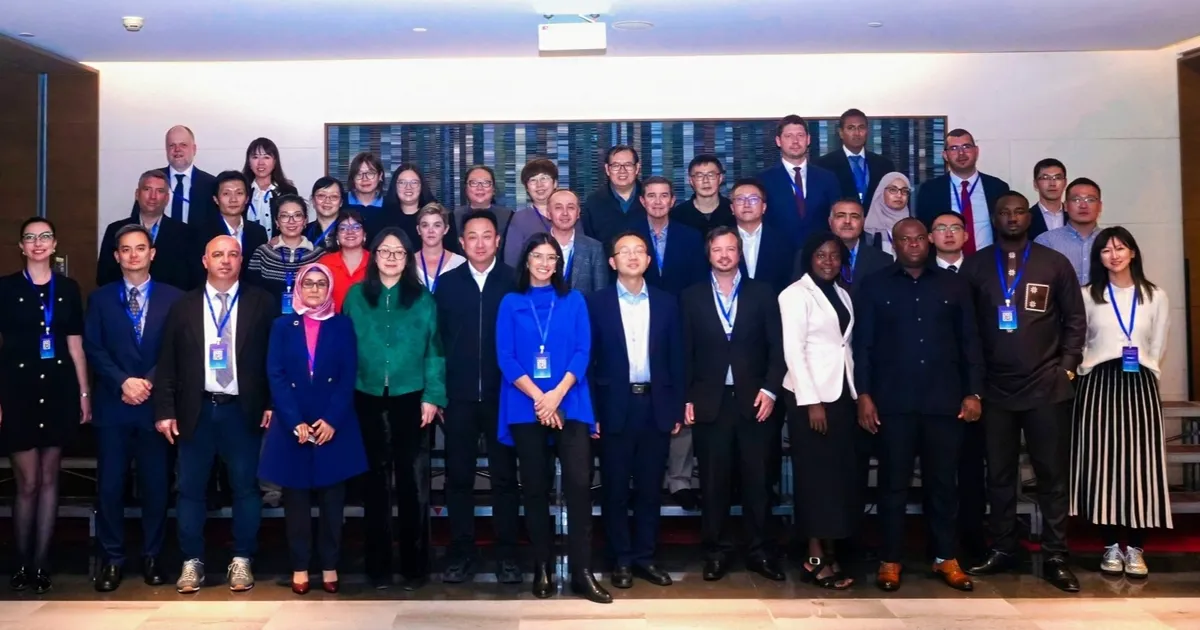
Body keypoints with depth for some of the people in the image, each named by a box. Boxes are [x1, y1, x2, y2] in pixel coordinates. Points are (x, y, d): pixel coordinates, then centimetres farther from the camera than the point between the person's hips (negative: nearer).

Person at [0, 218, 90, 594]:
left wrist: (84, 394, 5)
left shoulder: (68, 288, 8)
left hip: (58, 390, 2)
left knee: (49, 480, 7)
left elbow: (75, 345, 9)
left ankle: (40, 564, 16)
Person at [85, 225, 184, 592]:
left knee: (155, 484, 4)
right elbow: (93, 348, 2)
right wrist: (123, 382, -12)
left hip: (155, 404, -1)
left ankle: (151, 556, 17)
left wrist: (148, 383, -11)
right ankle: (113, 560, 13)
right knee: (109, 485, 2)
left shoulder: (173, 298, 6)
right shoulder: (100, 298, 10)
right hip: (112, 404, 1)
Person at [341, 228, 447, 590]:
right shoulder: (356, 296, 7)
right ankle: (378, 564, 16)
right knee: (376, 480, 7)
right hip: (368, 399, 1)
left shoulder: (423, 299, 4)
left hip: (412, 398, -1)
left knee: (412, 480, 1)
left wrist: (432, 396, -8)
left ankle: (414, 564, 11)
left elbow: (434, 350, 1)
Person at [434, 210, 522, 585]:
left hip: (503, 395, -1)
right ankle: (460, 554, 18)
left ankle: (507, 555, 15)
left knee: (505, 477, 6)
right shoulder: (447, 284, 6)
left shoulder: (515, 283, 0)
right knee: (458, 477, 7)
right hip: (459, 396, 2)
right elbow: (437, 339, 4)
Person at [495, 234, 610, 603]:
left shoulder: (574, 301, 9)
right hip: (525, 407, 0)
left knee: (578, 484, -8)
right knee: (535, 488, 6)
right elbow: (505, 358, -1)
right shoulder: (511, 303, 7)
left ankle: (582, 572, -3)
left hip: (570, 405, 0)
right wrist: (539, 397, -11)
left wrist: (557, 395, -12)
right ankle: (542, 569, 16)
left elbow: (583, 353, 1)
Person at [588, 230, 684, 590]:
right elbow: (588, 360, -1)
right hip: (615, 407, -2)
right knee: (615, 488, 5)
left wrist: (677, 409, 2)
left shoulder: (666, 303, 8)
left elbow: (676, 359, 8)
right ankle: (621, 560, 16)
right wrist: (591, 411, -7)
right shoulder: (597, 303, 1)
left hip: (656, 405, 2)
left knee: (650, 487, 9)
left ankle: (645, 557, 20)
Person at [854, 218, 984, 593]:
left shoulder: (954, 285, 10)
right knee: (894, 482, 4)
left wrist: (973, 392, 2)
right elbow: (862, 345, 1)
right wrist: (864, 395, -6)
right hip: (893, 401, -1)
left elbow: (970, 342, 9)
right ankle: (891, 560, 12)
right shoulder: (874, 287, 5)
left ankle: (946, 558, 20)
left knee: (942, 482, 9)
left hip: (944, 400, 2)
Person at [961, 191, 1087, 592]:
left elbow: (1075, 319, 5)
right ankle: (1002, 550, 20)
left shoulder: (1055, 263, 4)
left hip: (1047, 388, -1)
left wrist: (1067, 368, -4)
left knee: (1052, 475, 3)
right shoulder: (975, 266, 5)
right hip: (995, 389, 1)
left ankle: (1055, 558, 11)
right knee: (999, 475, 8)